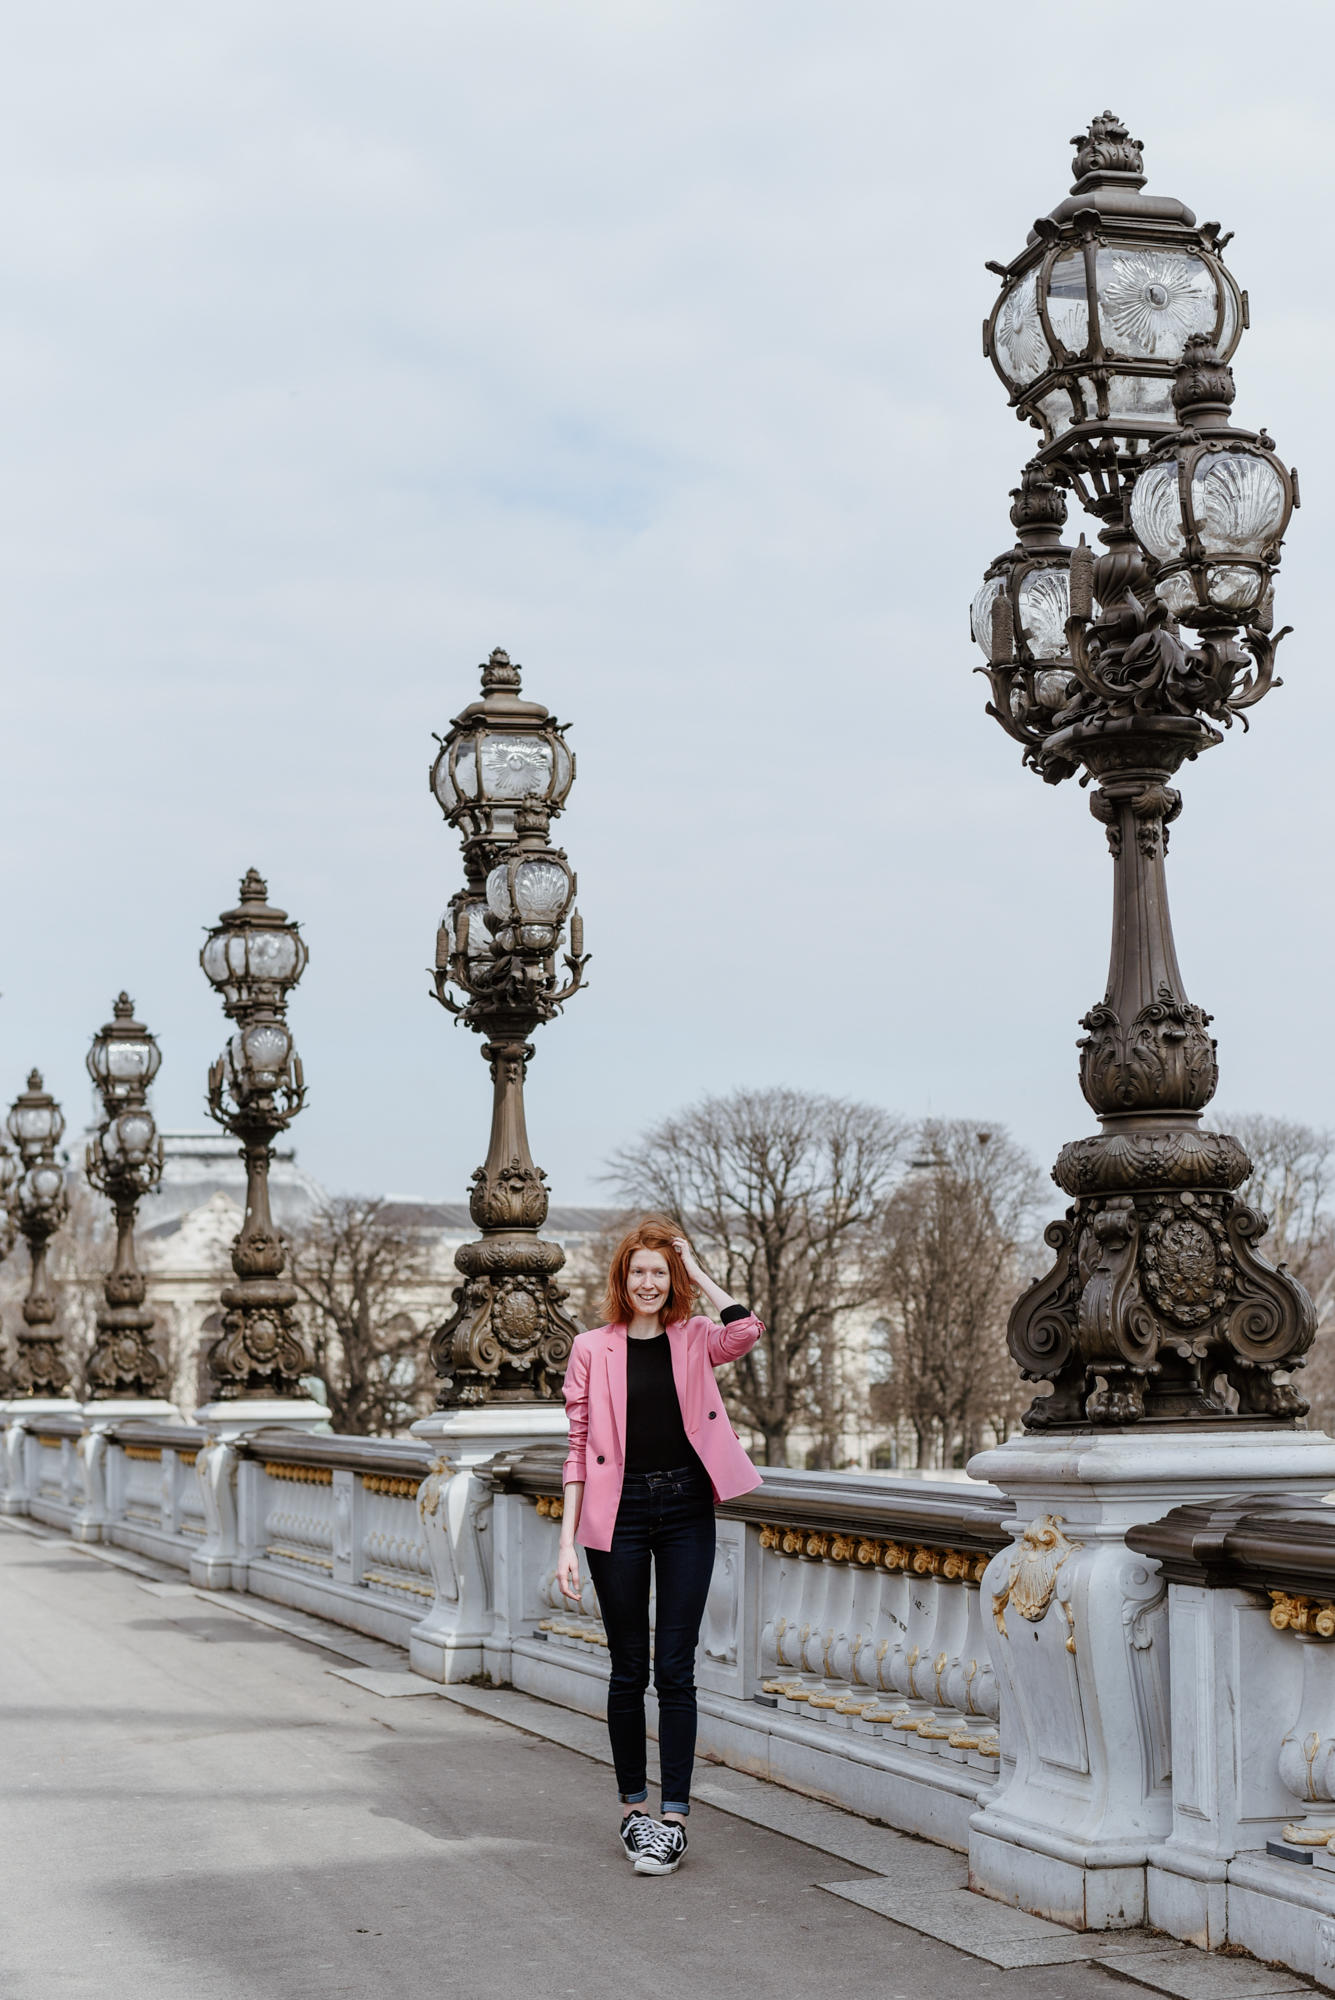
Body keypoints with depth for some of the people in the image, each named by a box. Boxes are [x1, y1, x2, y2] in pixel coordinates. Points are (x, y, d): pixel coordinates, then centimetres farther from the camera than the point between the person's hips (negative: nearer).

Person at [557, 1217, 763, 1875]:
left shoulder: (695, 1341, 5)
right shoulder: (592, 1349, 3)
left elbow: (747, 1330, -17)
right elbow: (578, 1448, 2)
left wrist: (697, 1272, -6)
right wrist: (567, 1541, -3)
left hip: (686, 1509, 0)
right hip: (618, 1512, 0)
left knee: (675, 1668, -1)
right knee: (629, 1668, 6)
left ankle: (673, 1818, 2)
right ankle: (633, 1807, 19)